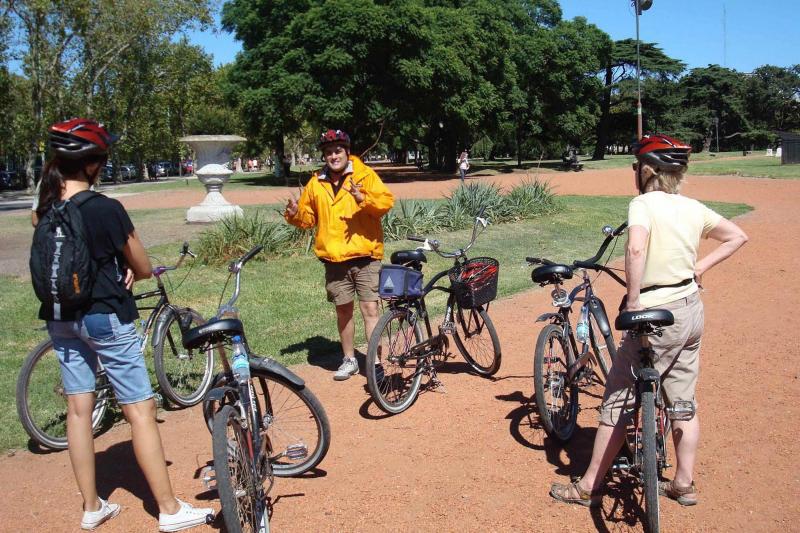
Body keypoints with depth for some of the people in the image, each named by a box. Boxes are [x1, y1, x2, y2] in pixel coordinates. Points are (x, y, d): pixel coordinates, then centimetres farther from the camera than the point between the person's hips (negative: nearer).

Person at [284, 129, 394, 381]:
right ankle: (349, 360, 29)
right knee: (343, 311, 14)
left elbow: (386, 200, -13)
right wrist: (295, 214, -3)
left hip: (365, 256, -4)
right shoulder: (316, 183, 10)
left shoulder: (365, 175, -1)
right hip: (334, 259, 4)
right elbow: (309, 218, 18)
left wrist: (363, 198, -29)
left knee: (370, 309, -5)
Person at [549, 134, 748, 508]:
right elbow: (738, 237, 20)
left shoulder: (644, 203, -14)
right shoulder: (694, 208, 7)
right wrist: (699, 268, 15)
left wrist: (633, 300, -24)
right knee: (683, 401, 18)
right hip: (691, 311, 8)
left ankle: (589, 487, 11)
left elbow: (635, 248, -33)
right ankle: (684, 483, 30)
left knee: (618, 401, 2)